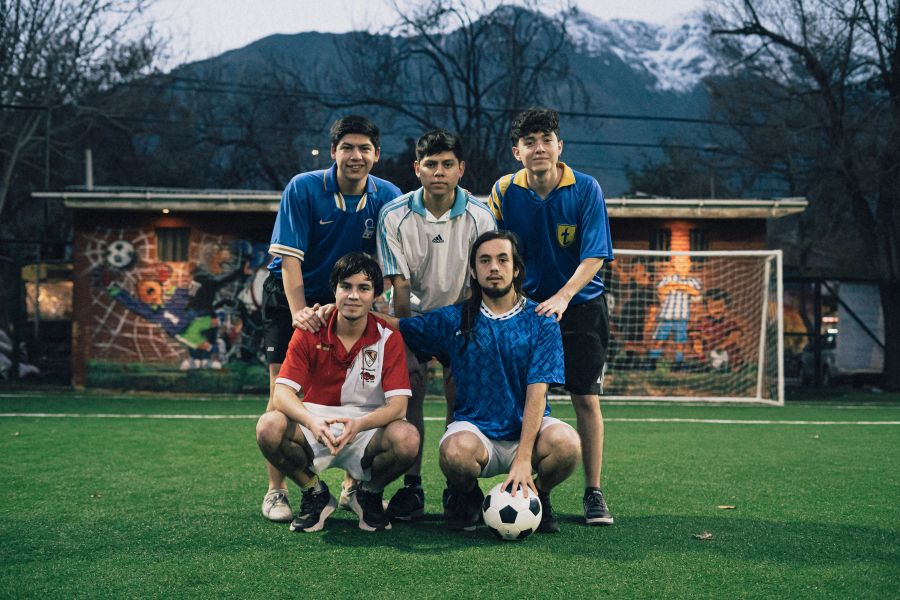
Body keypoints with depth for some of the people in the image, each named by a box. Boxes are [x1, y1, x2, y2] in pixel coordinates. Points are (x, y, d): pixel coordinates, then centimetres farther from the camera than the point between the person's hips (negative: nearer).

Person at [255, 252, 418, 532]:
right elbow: (282, 392, -13)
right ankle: (315, 494, 0)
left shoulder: (388, 338, -6)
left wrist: (358, 424, -34)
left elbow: (398, 404, -14)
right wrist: (312, 421, -35)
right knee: (269, 426, -30)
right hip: (315, 428, 1)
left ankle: (369, 494, 3)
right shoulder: (309, 332, -5)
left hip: (367, 430, -1)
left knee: (407, 438, -33)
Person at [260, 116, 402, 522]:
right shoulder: (302, 189, -16)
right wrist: (301, 317, -27)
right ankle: (275, 491, 3)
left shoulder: (387, 197, -9)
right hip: (291, 296, -3)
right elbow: (289, 258, -19)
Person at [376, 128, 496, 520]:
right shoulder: (394, 216, -12)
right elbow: (400, 285, -12)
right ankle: (412, 487, -5)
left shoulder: (479, 217, -13)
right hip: (413, 317, 0)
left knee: (460, 400, -8)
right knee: (409, 396, -11)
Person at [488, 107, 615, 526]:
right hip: (525, 305, 1)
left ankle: (593, 493, 7)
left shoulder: (586, 189, -10)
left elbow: (595, 255, -15)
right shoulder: (504, 191, -5)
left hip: (580, 305, -1)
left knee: (586, 398, -4)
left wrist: (562, 296, -29)